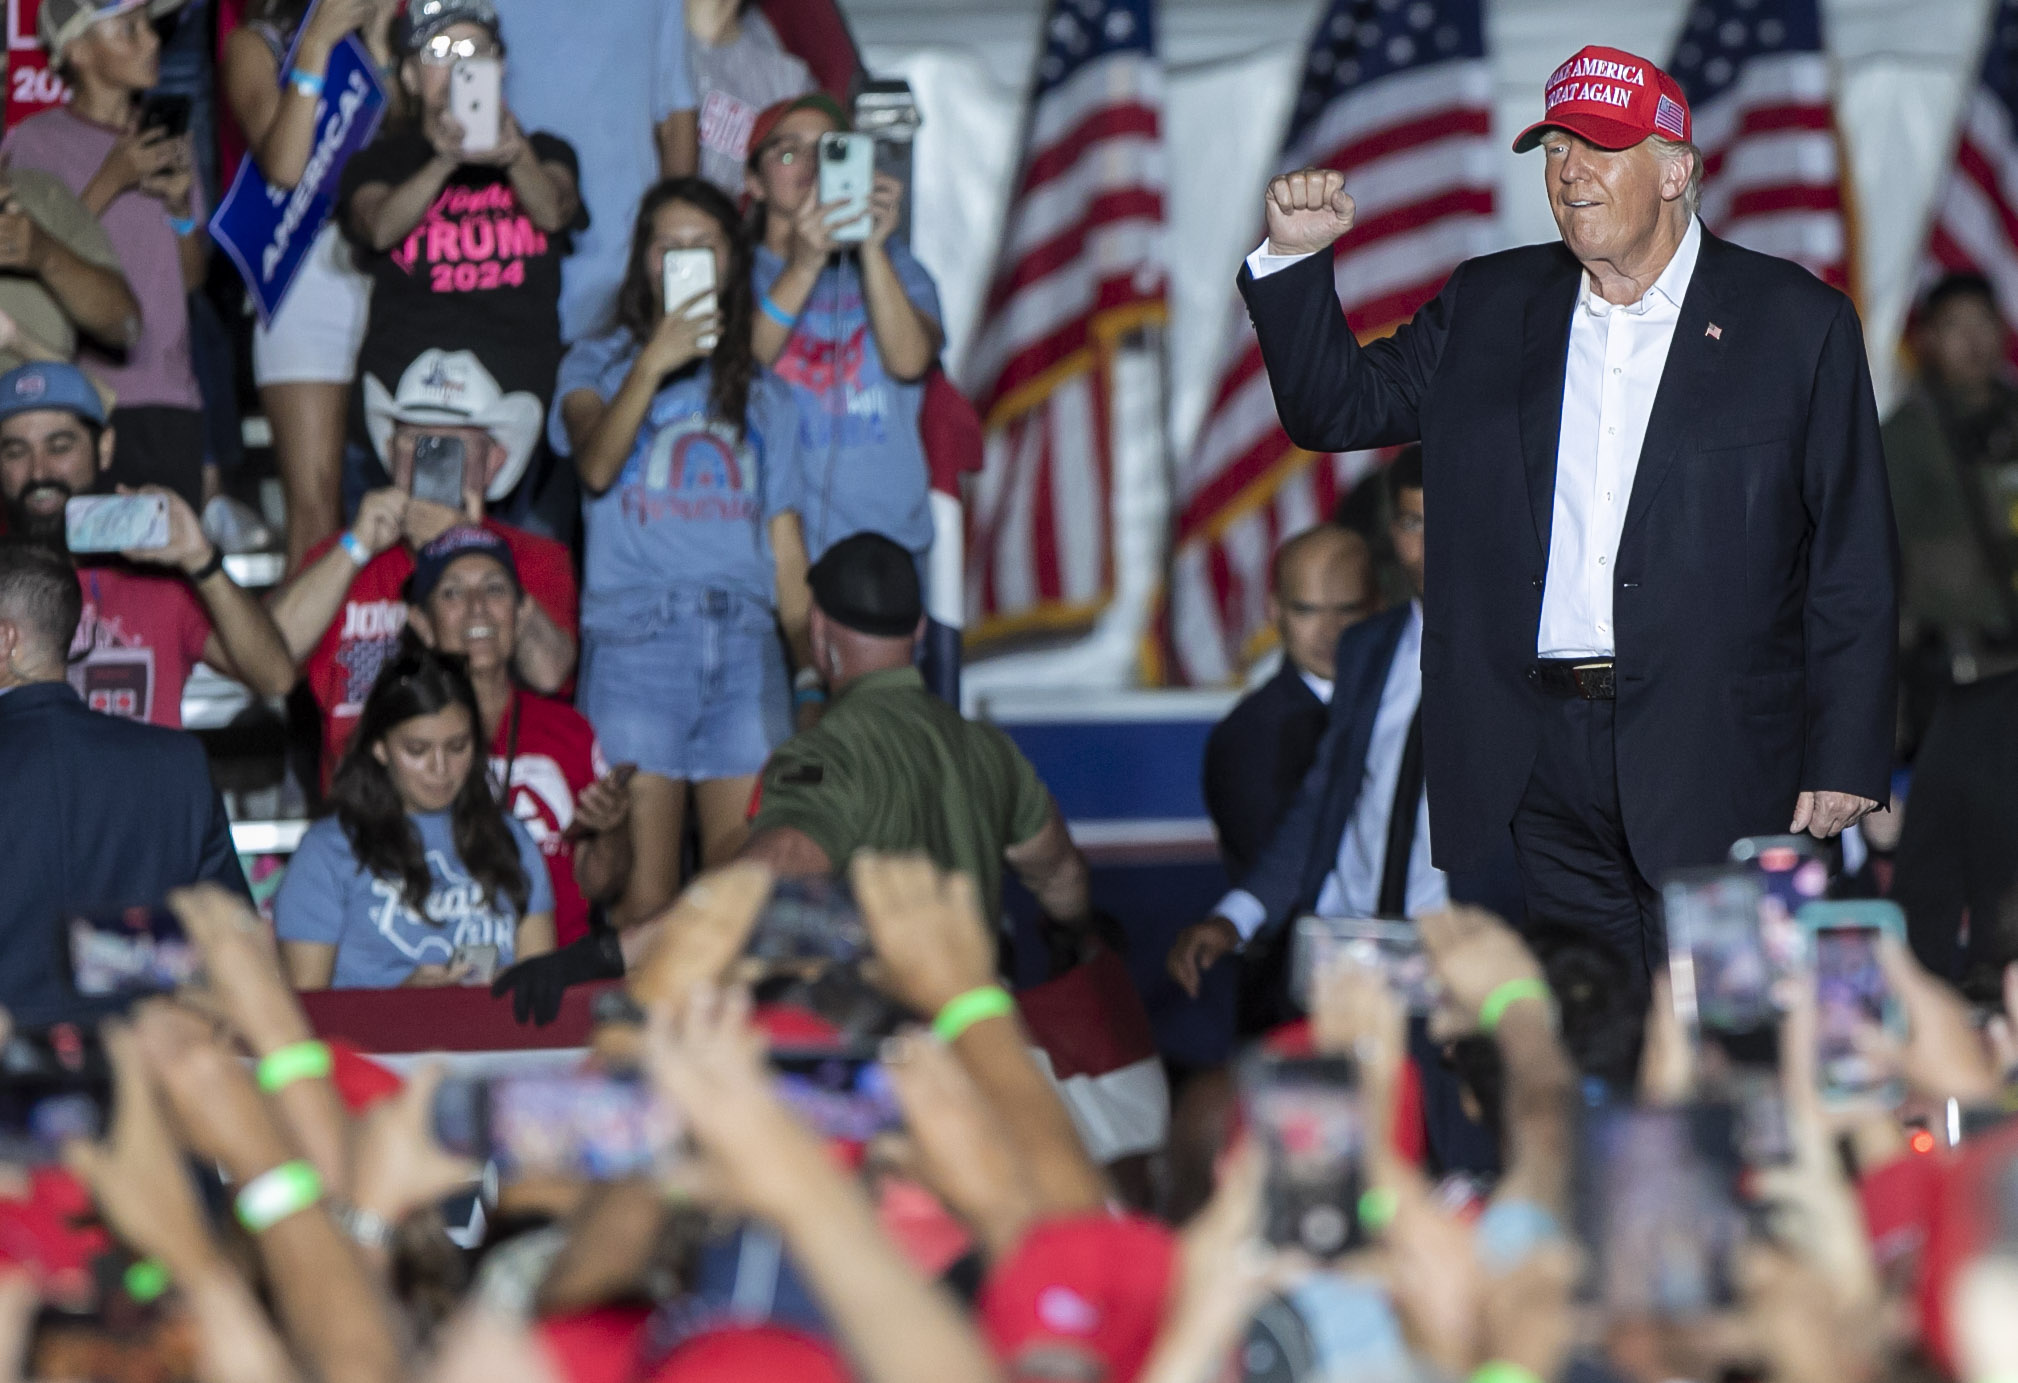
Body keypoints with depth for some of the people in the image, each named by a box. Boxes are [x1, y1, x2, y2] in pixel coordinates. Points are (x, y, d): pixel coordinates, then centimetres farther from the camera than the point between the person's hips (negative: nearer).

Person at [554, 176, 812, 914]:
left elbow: (784, 545, 18)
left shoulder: (764, 394, 20)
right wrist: (654, 364, -23)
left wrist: (817, 667, 9)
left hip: (745, 647, 3)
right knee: (641, 901, -7)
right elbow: (596, 465, -12)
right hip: (634, 639, -3)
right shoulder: (599, 364, 10)